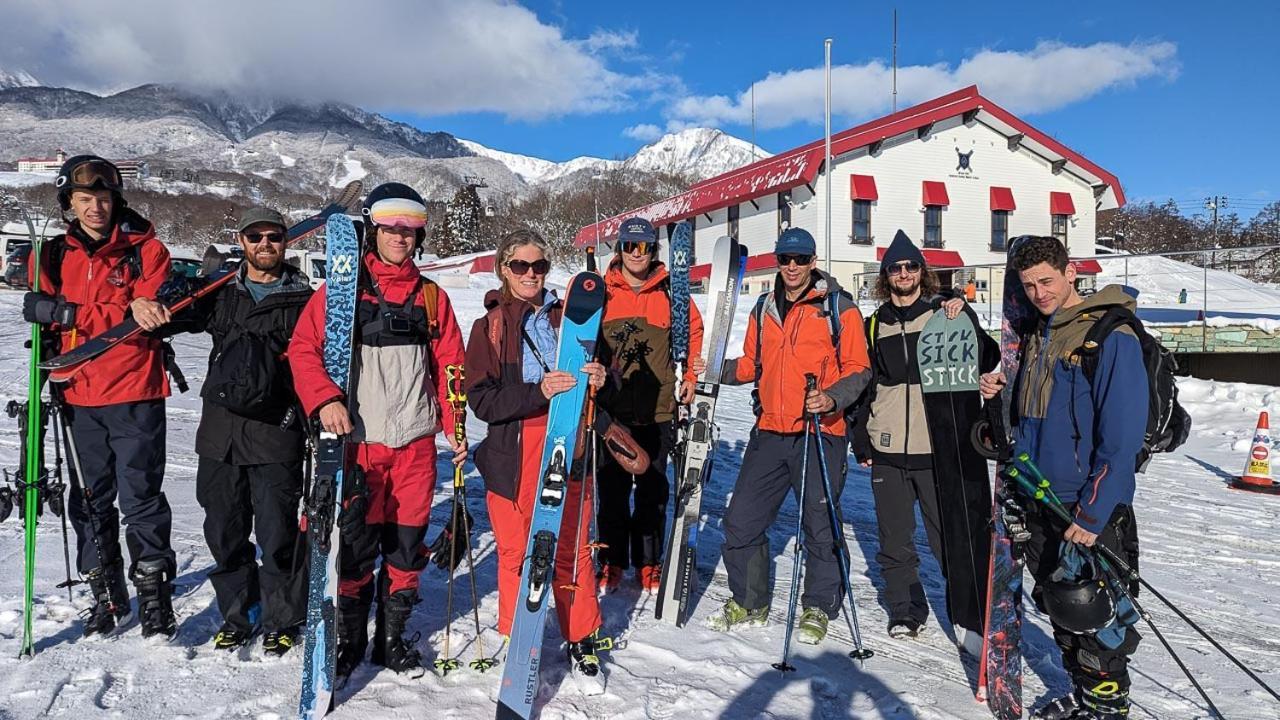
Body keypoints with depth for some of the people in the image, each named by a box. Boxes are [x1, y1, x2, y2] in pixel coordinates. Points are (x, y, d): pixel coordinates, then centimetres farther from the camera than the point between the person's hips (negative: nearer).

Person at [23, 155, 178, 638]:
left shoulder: (145, 248, -2)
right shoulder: (55, 254, 10)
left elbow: (154, 315, -11)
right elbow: (43, 313, 2)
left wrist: (69, 312, -21)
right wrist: (125, 311, -13)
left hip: (135, 393, -4)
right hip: (80, 396, 4)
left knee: (140, 497, -3)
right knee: (91, 498, 12)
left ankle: (154, 595, 8)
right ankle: (106, 595, 25)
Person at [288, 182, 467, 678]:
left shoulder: (431, 297, 10)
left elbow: (449, 367, 10)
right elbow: (304, 349, -4)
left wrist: (454, 425, 3)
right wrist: (325, 400, -19)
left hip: (416, 439, 3)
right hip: (359, 438, -2)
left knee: (407, 544, 9)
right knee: (355, 546, 1)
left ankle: (393, 638, 26)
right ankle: (349, 638, 22)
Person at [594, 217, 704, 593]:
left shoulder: (670, 293, 2)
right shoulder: (601, 291, 0)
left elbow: (694, 332, 14)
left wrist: (690, 377, 8)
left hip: (657, 410, 0)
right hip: (611, 409, 0)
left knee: (653, 491, 9)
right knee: (612, 489, 8)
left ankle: (649, 564, 23)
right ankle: (612, 562, 22)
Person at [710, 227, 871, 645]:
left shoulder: (839, 307, -1)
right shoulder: (765, 309, 14)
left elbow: (858, 369, -4)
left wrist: (833, 398, -22)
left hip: (820, 433, -4)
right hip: (770, 431, 5)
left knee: (820, 525, 2)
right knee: (741, 519, 5)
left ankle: (819, 609, 22)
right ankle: (748, 602, 24)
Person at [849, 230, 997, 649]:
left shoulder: (948, 311, 5)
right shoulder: (875, 325, 13)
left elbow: (985, 361, -4)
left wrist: (964, 322, -18)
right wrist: (861, 440, 15)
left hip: (943, 447, -3)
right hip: (888, 451, 3)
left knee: (957, 537, -2)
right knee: (894, 540, 11)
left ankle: (970, 619, 13)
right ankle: (905, 610, 27)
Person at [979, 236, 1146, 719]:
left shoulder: (1111, 335, -14)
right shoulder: (1036, 335, 10)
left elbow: (1123, 435, -19)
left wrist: (1092, 515, -20)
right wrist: (1002, 393, 0)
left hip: (1091, 508, -7)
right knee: (1059, 607, 17)